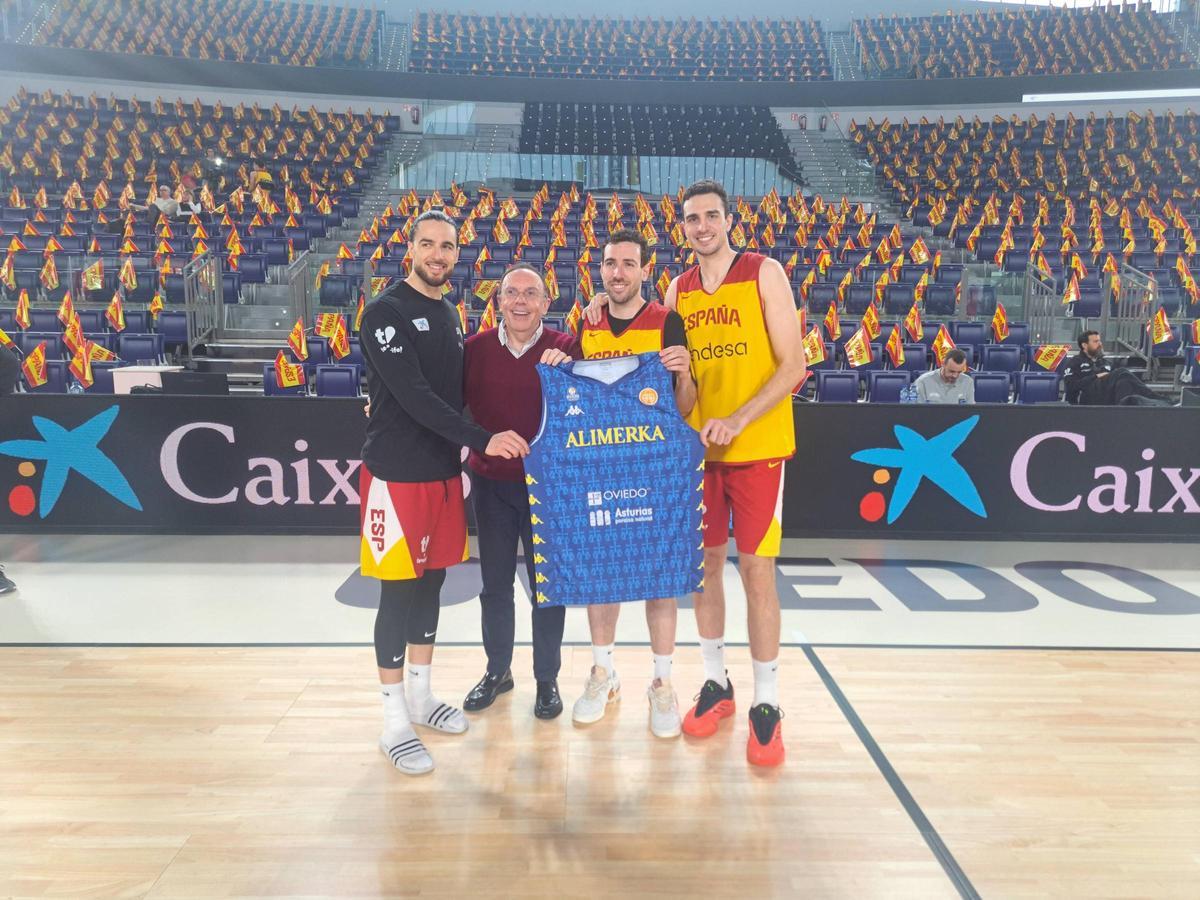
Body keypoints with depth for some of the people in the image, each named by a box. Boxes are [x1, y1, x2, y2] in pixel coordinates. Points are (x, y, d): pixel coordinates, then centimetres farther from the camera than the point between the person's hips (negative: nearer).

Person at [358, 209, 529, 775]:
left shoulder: (449, 315, 14)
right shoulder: (386, 312, -11)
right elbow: (413, 396, -21)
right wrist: (481, 440, -25)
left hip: (444, 470, 7)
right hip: (397, 473, -7)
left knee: (431, 583, 14)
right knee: (398, 592, -1)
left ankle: (420, 695, 30)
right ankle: (395, 722, 12)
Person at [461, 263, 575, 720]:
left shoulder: (565, 348, -7)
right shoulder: (476, 347, -2)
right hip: (491, 482, 2)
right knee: (495, 583, 15)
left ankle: (547, 679, 26)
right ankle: (497, 670, 33)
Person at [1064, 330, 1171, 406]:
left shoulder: (1105, 362, 34)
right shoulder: (1075, 362, 16)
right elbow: (1071, 386, -1)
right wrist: (1096, 377, -7)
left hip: (1110, 397, 5)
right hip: (1088, 398, -5)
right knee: (1121, 374, -28)